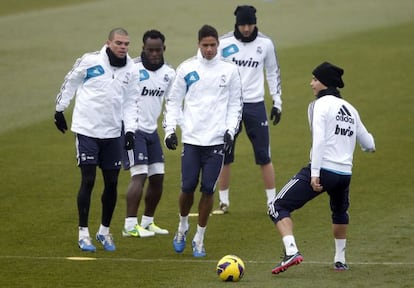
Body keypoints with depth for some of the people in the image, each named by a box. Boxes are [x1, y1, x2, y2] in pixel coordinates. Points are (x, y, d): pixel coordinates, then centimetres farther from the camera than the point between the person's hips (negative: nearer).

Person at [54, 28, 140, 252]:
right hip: (87, 130, -4)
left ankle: (104, 231, 22)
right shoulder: (90, 61, -9)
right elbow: (70, 83, 4)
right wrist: (59, 110, 10)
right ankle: (83, 233, 3)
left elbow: (130, 103, 8)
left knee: (112, 183, 6)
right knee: (88, 181, -5)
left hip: (113, 133, 4)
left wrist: (130, 130, -2)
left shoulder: (131, 70, 3)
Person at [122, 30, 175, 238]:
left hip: (151, 131, 7)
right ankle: (130, 225, -11)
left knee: (157, 177, 7)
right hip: (133, 129, -7)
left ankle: (147, 221, 21)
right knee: (140, 175, -14)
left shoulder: (168, 74, 5)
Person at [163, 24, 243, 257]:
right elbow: (173, 100, 10)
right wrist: (170, 129, 1)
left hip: (217, 140, 0)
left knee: (208, 189, -3)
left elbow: (236, 103, 9)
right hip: (191, 139, 0)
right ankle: (183, 226, 25)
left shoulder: (229, 70, 4)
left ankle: (200, 238, 10)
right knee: (188, 187, -3)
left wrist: (231, 130, -4)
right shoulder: (187, 69, 4)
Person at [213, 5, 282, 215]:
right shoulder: (224, 43, -4)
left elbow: (273, 73, 10)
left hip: (255, 105, 0)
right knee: (224, 156, 5)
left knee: (263, 156, -1)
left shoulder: (265, 44, -1)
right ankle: (223, 202, 16)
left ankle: (272, 201, 6)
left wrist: (277, 102, 8)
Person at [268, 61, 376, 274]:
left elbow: (319, 140, -15)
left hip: (323, 170, -7)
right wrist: (369, 143, 48)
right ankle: (340, 260, 40)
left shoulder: (322, 104, -3)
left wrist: (315, 174, -19)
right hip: (345, 174, 7)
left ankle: (291, 252, -22)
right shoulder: (350, 109, 17)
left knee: (278, 207, -3)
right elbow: (369, 145, 24)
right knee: (340, 212, 36)